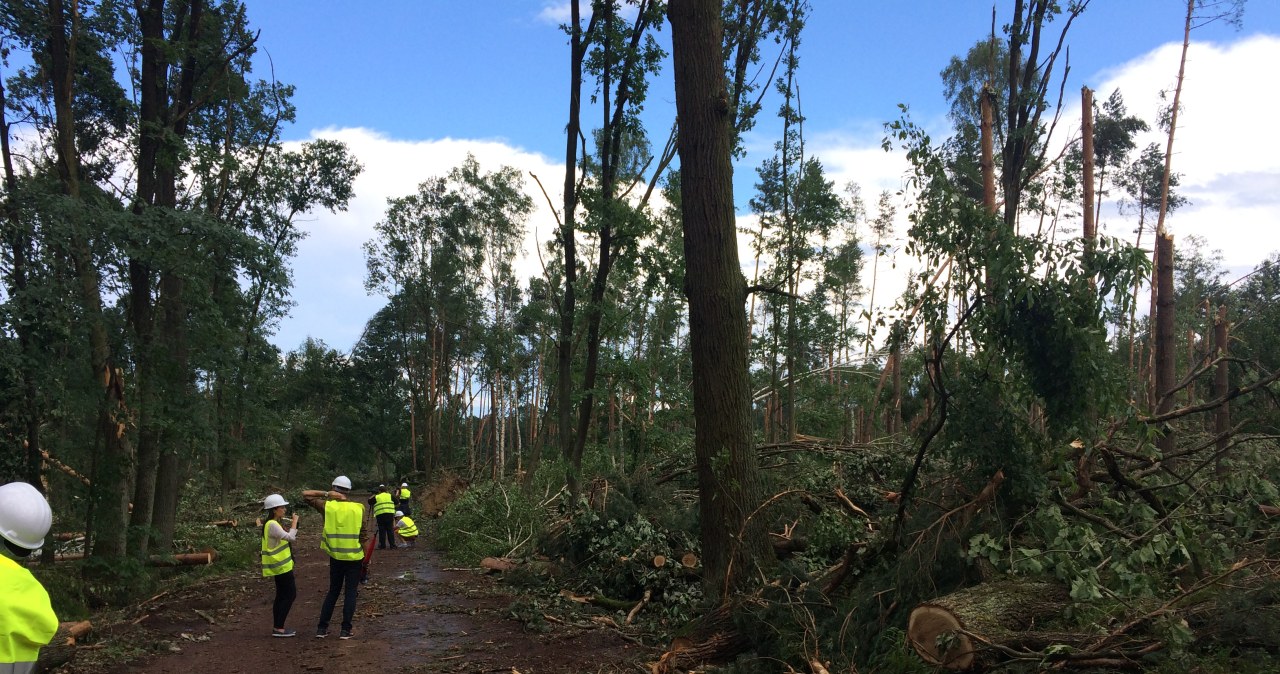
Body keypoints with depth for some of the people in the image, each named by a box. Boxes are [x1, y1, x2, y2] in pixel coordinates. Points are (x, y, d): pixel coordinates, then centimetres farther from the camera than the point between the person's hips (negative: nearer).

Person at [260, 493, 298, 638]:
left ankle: (277, 627, 17)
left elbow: (286, 537, 13)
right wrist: (294, 522, -17)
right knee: (290, 594, -7)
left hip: (280, 565, 10)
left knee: (281, 596, 13)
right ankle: (279, 628, -5)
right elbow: (290, 537, -28)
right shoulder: (272, 525, -20)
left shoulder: (275, 523, 12)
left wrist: (292, 526, 0)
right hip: (281, 565, -10)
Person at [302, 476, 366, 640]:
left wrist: (326, 494, -3)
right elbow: (363, 535, -5)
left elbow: (306, 494, 3)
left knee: (333, 591, 15)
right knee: (351, 593, 6)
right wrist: (365, 555, 4)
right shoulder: (358, 508, -6)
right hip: (354, 557, -1)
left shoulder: (328, 505, -5)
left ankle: (322, 628, 13)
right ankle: (345, 630, 3)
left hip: (335, 557, 2)